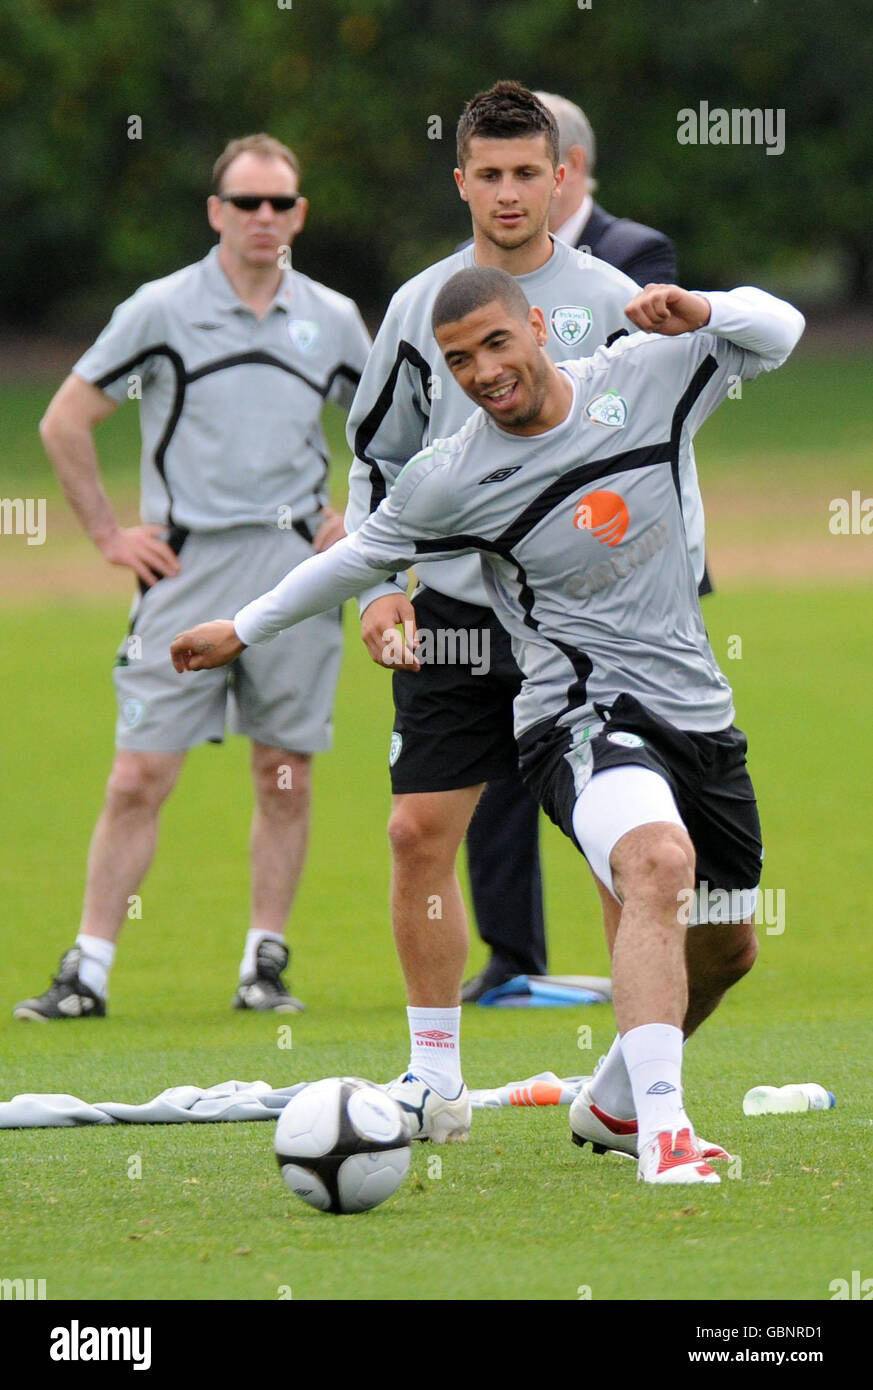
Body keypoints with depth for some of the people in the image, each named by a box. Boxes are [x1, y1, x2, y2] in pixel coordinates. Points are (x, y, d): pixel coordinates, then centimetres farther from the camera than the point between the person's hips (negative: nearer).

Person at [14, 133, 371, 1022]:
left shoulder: (331, 319, 8)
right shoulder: (162, 310, -1)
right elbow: (64, 423, 3)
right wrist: (108, 535, 0)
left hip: (295, 570, 2)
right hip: (187, 568, -2)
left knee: (285, 779, 4)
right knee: (138, 778, -6)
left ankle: (265, 966, 13)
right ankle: (87, 972, -3)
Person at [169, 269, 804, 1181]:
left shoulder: (643, 379, -1)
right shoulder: (449, 480, -8)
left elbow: (776, 333, 10)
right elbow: (361, 556, 10)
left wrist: (697, 313, -11)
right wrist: (243, 630, 19)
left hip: (696, 713, 5)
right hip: (581, 718, -5)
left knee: (724, 949, 16)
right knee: (660, 863, -35)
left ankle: (613, 1104, 44)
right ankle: (663, 1133, -43)